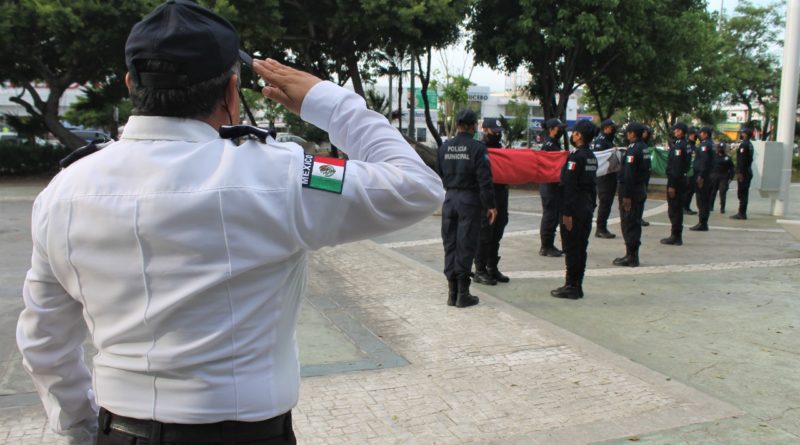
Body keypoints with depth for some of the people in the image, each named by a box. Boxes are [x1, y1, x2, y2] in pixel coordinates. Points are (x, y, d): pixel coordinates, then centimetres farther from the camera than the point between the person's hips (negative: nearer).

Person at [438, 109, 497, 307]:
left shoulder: (445, 147, 5)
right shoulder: (477, 148, -10)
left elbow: (439, 176, 11)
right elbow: (484, 180, -13)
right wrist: (490, 205, -8)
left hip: (450, 199, 5)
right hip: (469, 200, -4)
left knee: (450, 244, 10)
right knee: (466, 245, 1)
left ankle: (452, 292, 15)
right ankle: (463, 294, 5)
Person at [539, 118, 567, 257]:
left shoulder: (555, 144, 17)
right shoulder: (548, 145, -14)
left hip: (555, 186, 10)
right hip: (549, 186, -10)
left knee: (555, 216, 13)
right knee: (549, 215, -5)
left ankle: (550, 245, 21)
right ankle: (545, 247, 1)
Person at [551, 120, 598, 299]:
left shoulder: (576, 157, -16)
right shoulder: (592, 157, 12)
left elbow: (569, 186, -19)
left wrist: (567, 213, -19)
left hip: (574, 210, -9)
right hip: (587, 209, 9)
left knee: (571, 248, -2)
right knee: (581, 248, 13)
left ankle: (571, 286, 4)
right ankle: (577, 285, 20)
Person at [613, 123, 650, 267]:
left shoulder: (633, 149, -18)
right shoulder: (645, 148, 10)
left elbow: (628, 174, -22)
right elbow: (647, 170, 15)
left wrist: (626, 195, -21)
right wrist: (644, 188, 20)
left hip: (631, 192, -9)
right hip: (641, 190, 9)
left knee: (629, 224, -3)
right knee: (635, 223, 15)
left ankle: (631, 256, 1)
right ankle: (633, 255, 22)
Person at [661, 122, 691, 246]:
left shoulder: (678, 146, -18)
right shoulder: (686, 145, 11)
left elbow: (675, 167, -22)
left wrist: (672, 185, -21)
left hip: (676, 180, -10)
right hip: (683, 179, 10)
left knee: (673, 209, -3)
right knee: (678, 208, 15)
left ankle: (675, 236, 2)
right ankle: (677, 236, 22)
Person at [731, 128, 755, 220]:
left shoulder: (743, 145, -14)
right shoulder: (750, 145, 16)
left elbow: (741, 160, -21)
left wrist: (739, 172, -22)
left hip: (743, 173, -10)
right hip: (748, 172, 10)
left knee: (741, 194, -8)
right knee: (744, 193, 12)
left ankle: (741, 213, -7)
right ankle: (742, 213, 16)